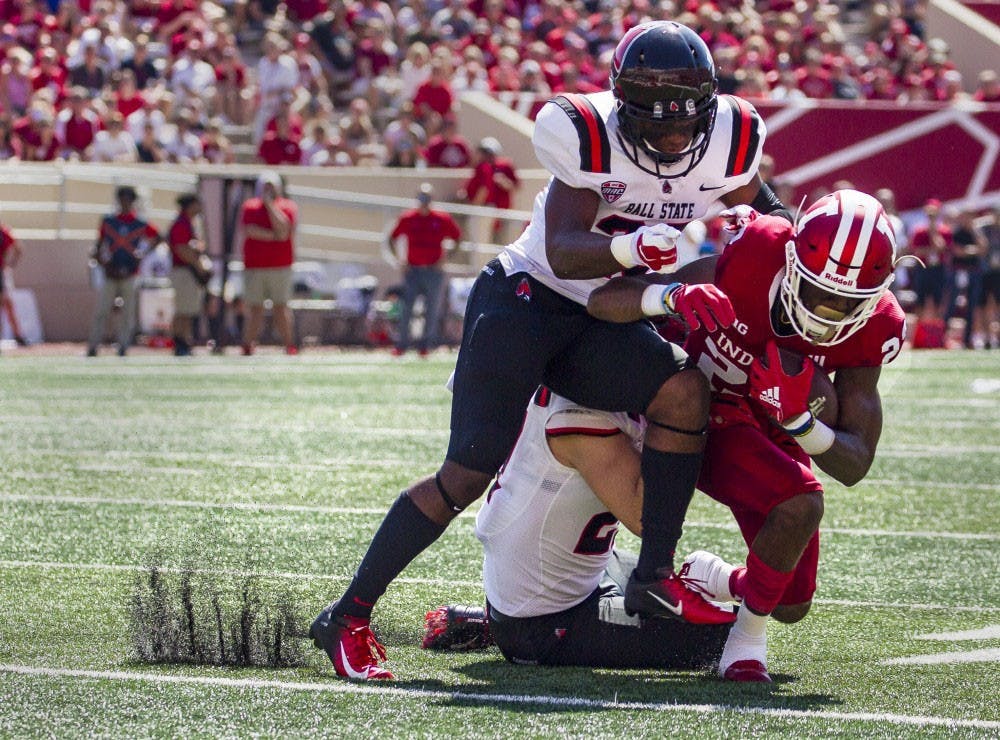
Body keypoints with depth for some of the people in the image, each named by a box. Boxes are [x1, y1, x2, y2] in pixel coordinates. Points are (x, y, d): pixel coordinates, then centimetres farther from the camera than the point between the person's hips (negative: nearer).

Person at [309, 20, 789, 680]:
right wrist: (629, 248, -46)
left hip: (601, 325, 5)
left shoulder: (726, 142, -8)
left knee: (684, 392, -23)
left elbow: (763, 213, 13)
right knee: (468, 475, -10)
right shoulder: (591, 137, -23)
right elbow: (564, 253, -29)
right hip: (525, 302, -5)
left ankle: (654, 577, -15)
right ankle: (349, 618, -1)